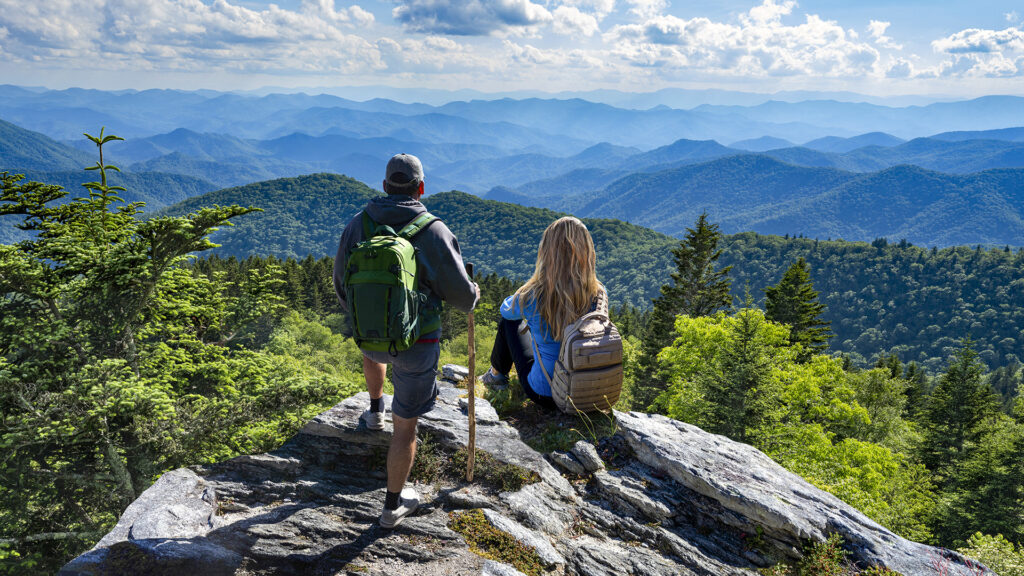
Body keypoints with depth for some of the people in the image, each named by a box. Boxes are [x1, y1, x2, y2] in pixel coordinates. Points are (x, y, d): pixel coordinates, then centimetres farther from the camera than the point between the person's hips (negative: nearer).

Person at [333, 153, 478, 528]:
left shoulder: (357, 225, -4)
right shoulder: (434, 231, -16)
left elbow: (341, 284, 7)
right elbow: (460, 292, -11)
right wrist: (472, 297, 14)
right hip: (416, 343, -3)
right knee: (406, 426, 10)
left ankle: (375, 411, 54)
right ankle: (393, 506, 23)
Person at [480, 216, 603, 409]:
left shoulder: (533, 297, -24)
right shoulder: (598, 295, -17)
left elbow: (506, 309, 1)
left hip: (544, 394, -3)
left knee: (508, 320, 18)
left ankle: (497, 374, 42)